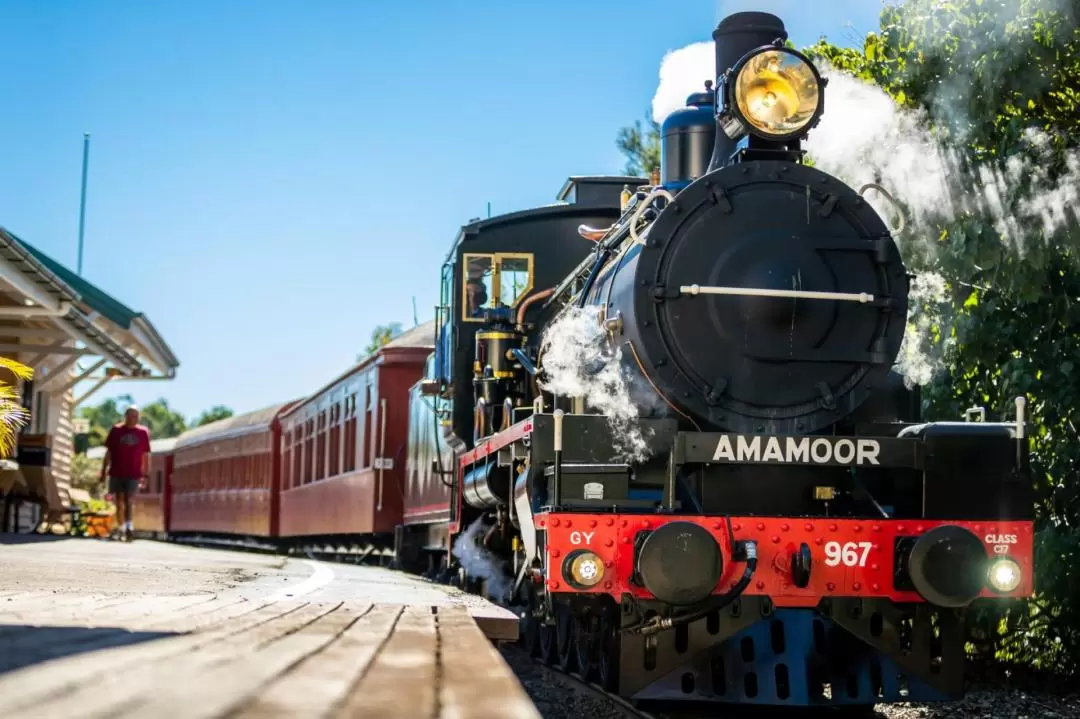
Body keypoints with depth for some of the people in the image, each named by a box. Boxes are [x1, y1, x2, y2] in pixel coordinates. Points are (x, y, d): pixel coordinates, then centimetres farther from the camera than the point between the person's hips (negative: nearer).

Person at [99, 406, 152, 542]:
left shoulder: (143, 432, 3)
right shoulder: (116, 430, 4)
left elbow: (146, 455, 7)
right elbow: (108, 452, 9)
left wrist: (145, 475, 5)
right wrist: (104, 470, 7)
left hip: (133, 474, -2)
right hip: (116, 473, 2)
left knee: (127, 500, -15)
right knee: (119, 502, 8)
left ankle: (128, 527, -24)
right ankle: (122, 530, 17)